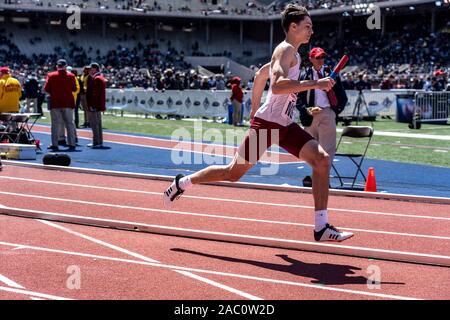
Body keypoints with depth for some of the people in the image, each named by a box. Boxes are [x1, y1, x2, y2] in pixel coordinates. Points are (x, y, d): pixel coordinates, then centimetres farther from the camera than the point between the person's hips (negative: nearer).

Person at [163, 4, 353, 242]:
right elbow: (277, 86, -30)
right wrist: (314, 84, -31)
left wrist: (255, 108, 34)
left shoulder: (292, 53, 18)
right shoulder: (286, 49, -12)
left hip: (285, 125, 9)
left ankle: (321, 227, -8)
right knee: (234, 173, 0)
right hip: (267, 123, -9)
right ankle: (182, 183, 22)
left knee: (322, 160, -8)